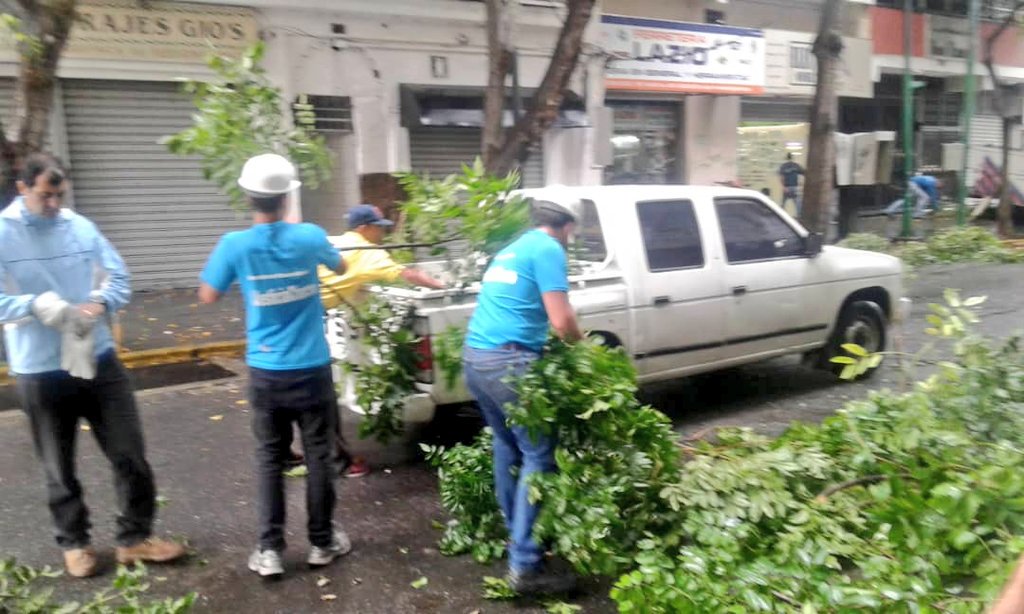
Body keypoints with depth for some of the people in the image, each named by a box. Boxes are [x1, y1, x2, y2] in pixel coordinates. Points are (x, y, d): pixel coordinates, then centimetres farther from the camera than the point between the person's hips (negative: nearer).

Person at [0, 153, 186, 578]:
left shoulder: (81, 227, 2)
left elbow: (120, 278, 4)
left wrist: (101, 303, -17)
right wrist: (35, 304, -28)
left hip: (99, 360, 3)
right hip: (40, 373, -2)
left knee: (130, 454, 6)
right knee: (59, 467, 13)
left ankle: (134, 538, 22)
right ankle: (74, 542, 33)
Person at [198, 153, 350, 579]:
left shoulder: (235, 245, -10)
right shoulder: (309, 237, -9)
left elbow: (208, 296, 3)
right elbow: (341, 268, 13)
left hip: (266, 372, 1)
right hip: (312, 368, 0)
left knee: (269, 459, 12)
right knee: (318, 455, 11)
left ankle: (269, 550, 15)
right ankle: (322, 542, 23)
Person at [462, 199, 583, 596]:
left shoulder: (512, 249, 23)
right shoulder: (549, 250, -3)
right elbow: (561, 322, -12)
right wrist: (582, 345, 9)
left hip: (474, 355, 9)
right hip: (508, 361, -9)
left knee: (507, 445, 21)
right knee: (538, 455, -3)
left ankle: (516, 534, 32)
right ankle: (525, 566, -3)